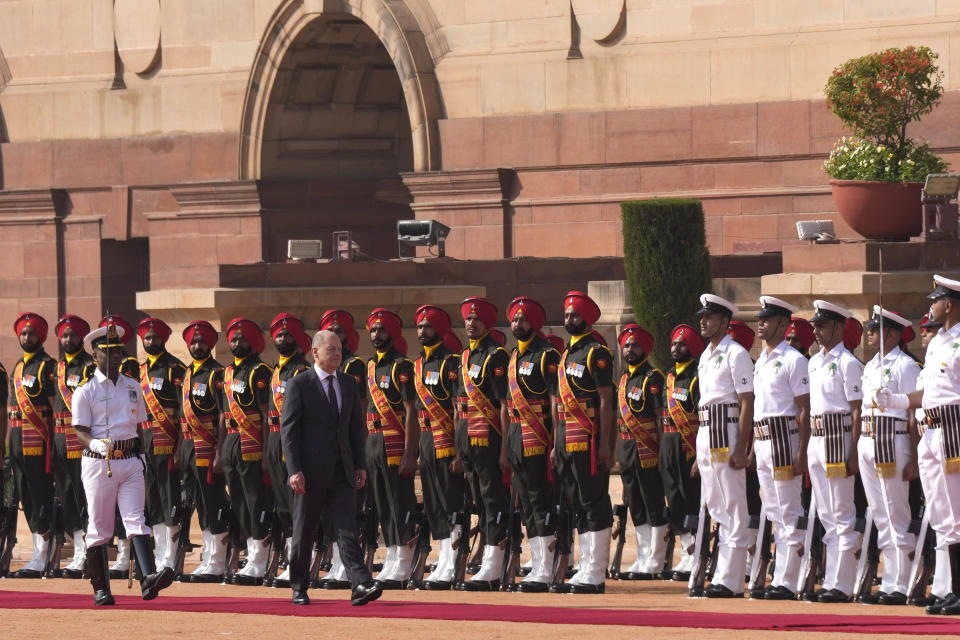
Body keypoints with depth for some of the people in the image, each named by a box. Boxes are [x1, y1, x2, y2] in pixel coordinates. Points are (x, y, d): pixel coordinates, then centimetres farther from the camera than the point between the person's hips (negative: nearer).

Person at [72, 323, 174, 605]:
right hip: (98, 463, -3)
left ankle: (148, 578, -26)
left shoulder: (133, 386, 13)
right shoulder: (85, 391, -2)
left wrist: (141, 456, 14)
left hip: (130, 462, 3)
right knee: (99, 527, 2)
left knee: (135, 519, -11)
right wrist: (95, 444, -26)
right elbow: (80, 430, -6)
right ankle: (100, 589, 9)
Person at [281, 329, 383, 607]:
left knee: (348, 529, -7)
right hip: (311, 471, -4)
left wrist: (360, 465, 9)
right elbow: (288, 430, -8)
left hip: (342, 472, 4)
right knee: (304, 533, 5)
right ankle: (299, 589, 17)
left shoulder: (348, 384, 12)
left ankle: (361, 585, -17)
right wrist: (294, 470, -16)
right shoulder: (299, 385, -4)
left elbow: (356, 426, 17)